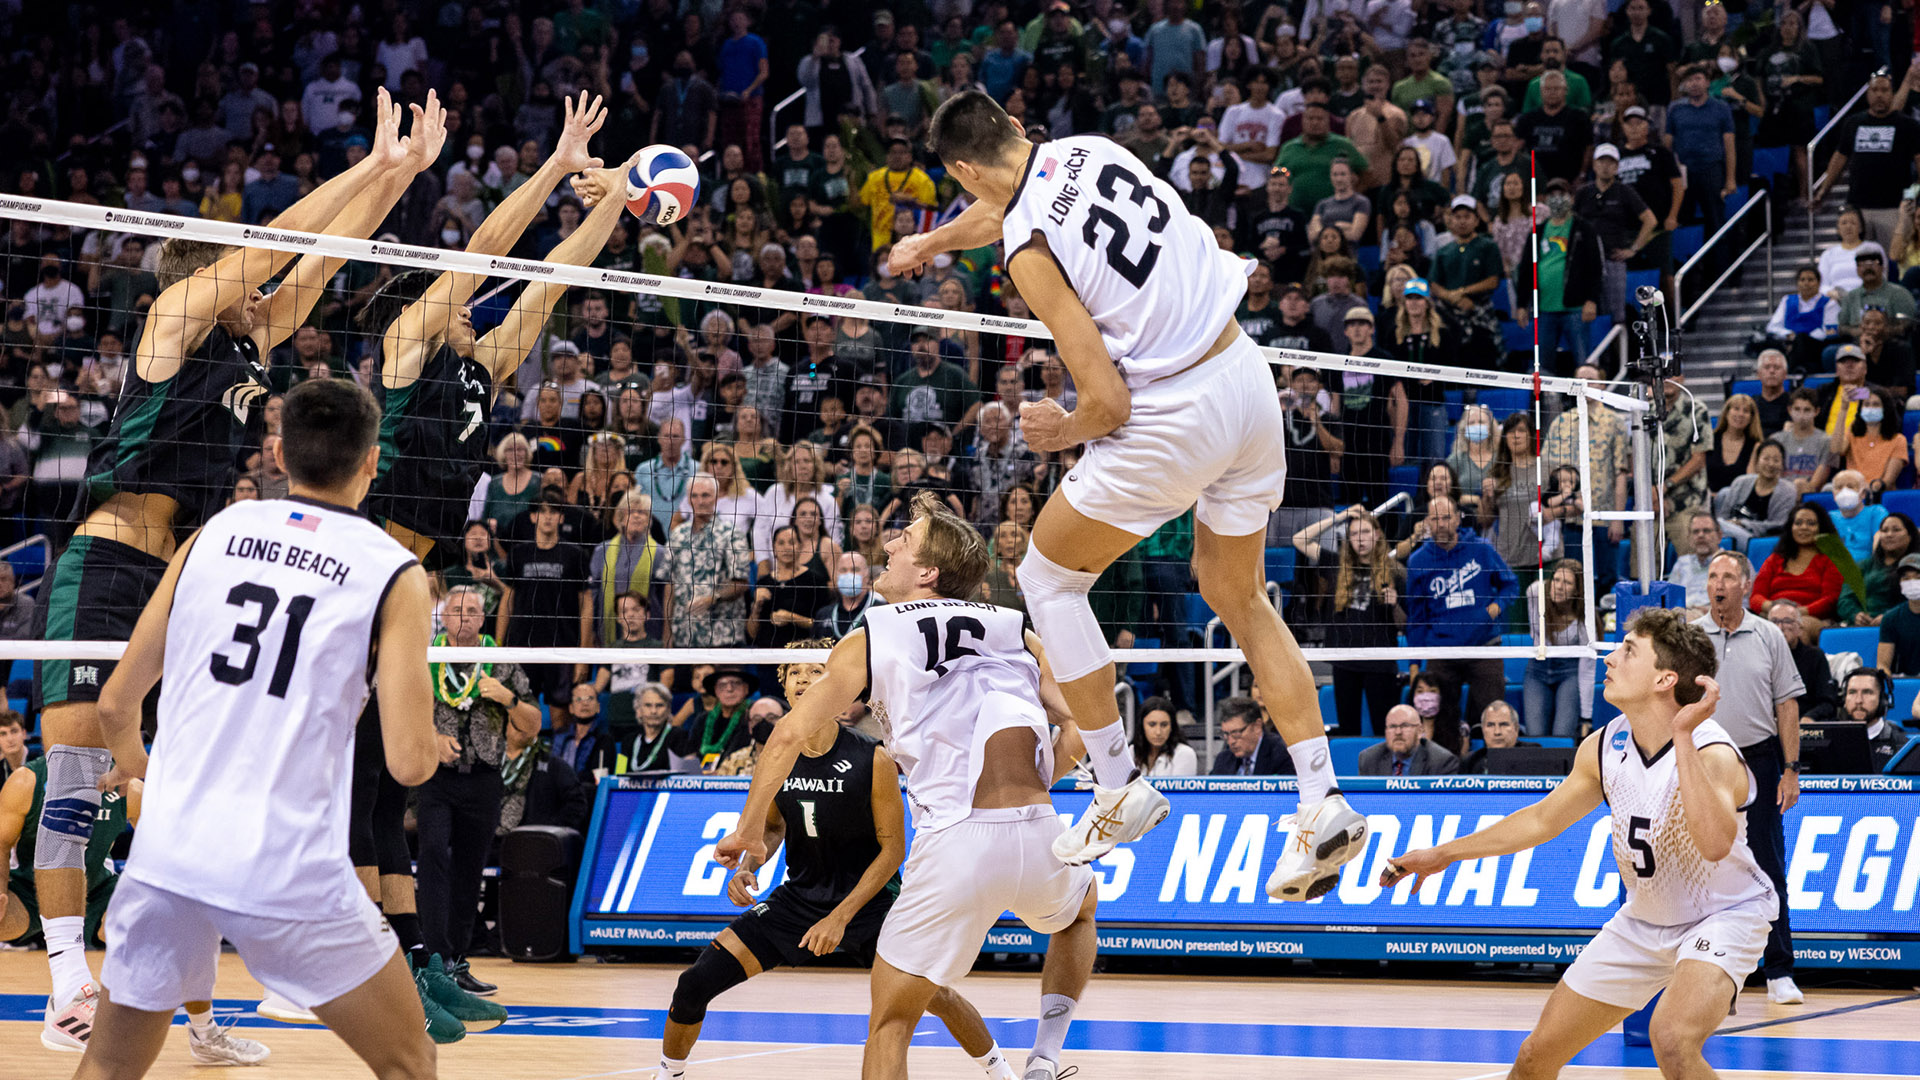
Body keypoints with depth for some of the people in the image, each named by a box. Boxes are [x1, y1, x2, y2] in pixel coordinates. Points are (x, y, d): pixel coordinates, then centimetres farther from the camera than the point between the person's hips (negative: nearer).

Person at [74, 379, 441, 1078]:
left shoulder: (214, 535, 9)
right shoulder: (394, 574, -2)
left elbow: (116, 703, 13)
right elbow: (409, 761, -8)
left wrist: (128, 759, 35)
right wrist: (431, 743, 16)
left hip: (166, 855, 4)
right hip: (291, 875, -4)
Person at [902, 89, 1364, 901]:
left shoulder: (1032, 249, -16)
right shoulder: (1085, 152, 5)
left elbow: (1107, 400, -17)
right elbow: (1003, 208, 31)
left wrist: (1059, 432, 6)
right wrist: (931, 242, 50)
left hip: (1174, 420, -8)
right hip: (1249, 376, 8)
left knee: (1047, 578, 13)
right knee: (1239, 599, 20)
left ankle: (1117, 789, 13)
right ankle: (1322, 804, 12)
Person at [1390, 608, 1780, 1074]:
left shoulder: (1713, 753, -28)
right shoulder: (1603, 747, -8)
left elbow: (1715, 843, -49)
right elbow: (1542, 819, 9)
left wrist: (1683, 737, -47)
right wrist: (1444, 854, 14)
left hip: (1722, 915, -7)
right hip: (1643, 921, 7)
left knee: (1672, 1040, -34)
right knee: (1536, 1054, 7)